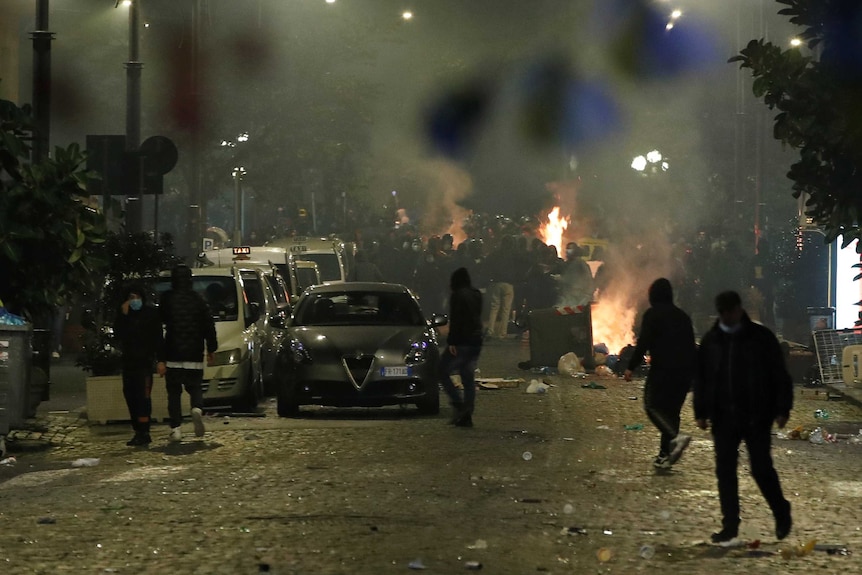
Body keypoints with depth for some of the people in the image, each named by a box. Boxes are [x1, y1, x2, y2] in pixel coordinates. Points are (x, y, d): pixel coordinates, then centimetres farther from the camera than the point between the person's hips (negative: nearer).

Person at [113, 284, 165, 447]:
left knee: (142, 396, -13)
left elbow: (158, 338, -2)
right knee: (130, 395, 2)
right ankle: (138, 432, 8)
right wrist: (123, 315, -10)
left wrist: (160, 360, -8)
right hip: (128, 361, 5)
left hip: (145, 361, -5)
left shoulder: (150, 313, 0)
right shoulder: (123, 314, 11)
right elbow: (118, 334, -1)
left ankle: (143, 433, -15)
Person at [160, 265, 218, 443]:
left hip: (173, 355, -1)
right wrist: (211, 348, 12)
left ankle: (175, 428, -2)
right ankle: (197, 409, -20)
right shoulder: (197, 299, 1)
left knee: (174, 391, 5)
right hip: (194, 355, 1)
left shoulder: (167, 299, -2)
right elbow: (209, 325, 3)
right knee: (195, 387, 12)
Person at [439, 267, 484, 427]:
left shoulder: (458, 295, -11)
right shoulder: (477, 295, 14)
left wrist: (451, 341, -18)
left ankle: (459, 406, -11)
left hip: (462, 342, -8)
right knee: (469, 379, 8)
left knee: (443, 371, 2)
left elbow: (455, 320, -17)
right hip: (476, 342, 8)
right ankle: (467, 416, 5)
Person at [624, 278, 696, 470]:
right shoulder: (683, 316, 16)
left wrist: (631, 367, -11)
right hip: (685, 370, 6)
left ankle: (675, 437, -27)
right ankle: (665, 455, 8)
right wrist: (693, 372, 25)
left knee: (653, 405, -2)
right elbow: (691, 345, 19)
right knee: (671, 409, 11)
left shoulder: (652, 314, -4)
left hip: (662, 368, -6)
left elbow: (643, 343, -13)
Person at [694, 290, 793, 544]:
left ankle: (782, 514, 21)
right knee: (725, 471, 2)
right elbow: (700, 379, 11)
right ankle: (730, 525, 9)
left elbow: (780, 376, -2)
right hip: (723, 418, 3)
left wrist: (782, 409, -7)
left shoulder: (761, 337, -3)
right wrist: (701, 412, 6)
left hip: (756, 418, -3)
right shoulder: (710, 340, 7)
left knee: (761, 469, -2)